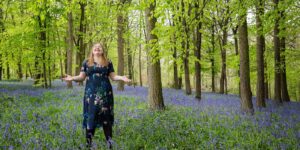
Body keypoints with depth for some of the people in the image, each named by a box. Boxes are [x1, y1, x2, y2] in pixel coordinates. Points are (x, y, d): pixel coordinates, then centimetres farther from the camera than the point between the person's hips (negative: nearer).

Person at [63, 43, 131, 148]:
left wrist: (122, 78, -9)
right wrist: (72, 78, -10)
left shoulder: (108, 63, 11)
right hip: (91, 93, 0)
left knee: (106, 116, -1)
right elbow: (82, 77, 8)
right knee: (90, 116, -3)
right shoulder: (86, 62, 10)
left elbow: (113, 76, 9)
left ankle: (109, 142, 6)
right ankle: (88, 143, 5)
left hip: (105, 92, 0)